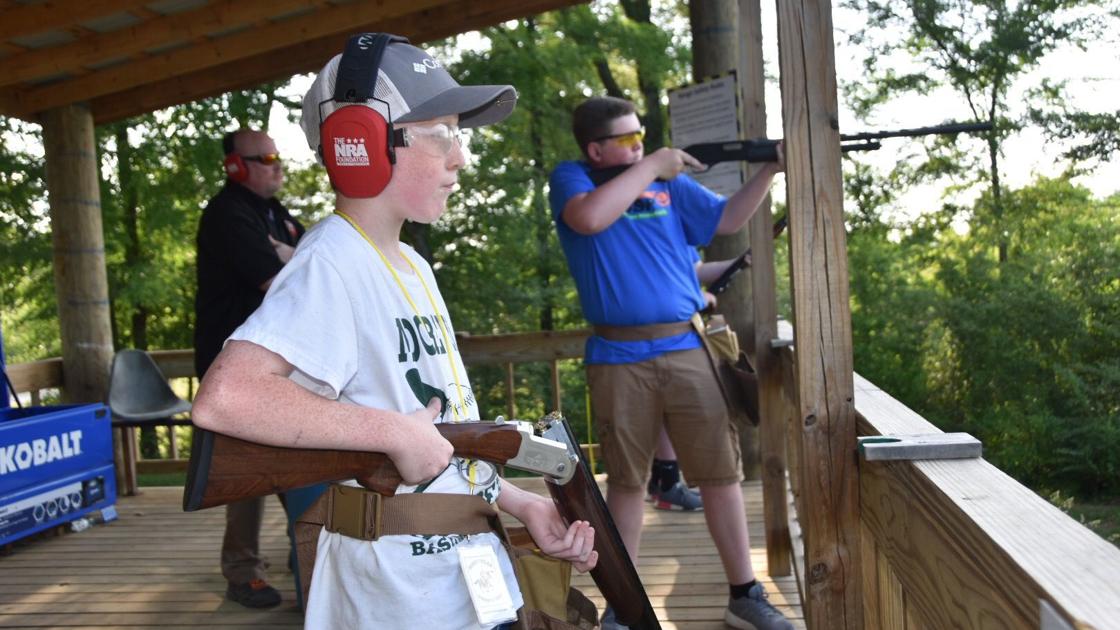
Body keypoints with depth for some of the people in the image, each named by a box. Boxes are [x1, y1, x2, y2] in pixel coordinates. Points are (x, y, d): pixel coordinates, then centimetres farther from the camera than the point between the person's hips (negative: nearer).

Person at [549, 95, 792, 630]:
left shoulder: (668, 182, 13)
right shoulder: (570, 178, 1)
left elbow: (727, 220, 14)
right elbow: (589, 218, -21)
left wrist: (769, 169, 3)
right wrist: (650, 166, -12)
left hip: (686, 349, 3)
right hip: (619, 359, -3)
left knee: (720, 472, 5)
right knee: (625, 480, 9)